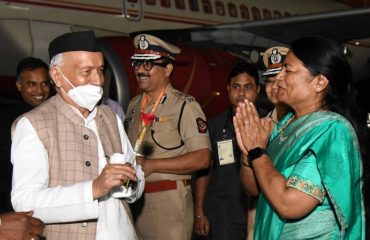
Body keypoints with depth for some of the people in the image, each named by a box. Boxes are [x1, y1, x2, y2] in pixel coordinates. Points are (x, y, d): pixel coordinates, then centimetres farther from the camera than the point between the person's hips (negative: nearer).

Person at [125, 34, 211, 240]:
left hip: (169, 201, -6)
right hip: (135, 199, 6)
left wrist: (151, 165, -18)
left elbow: (202, 158, -16)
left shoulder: (185, 105, -9)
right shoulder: (134, 106, 13)